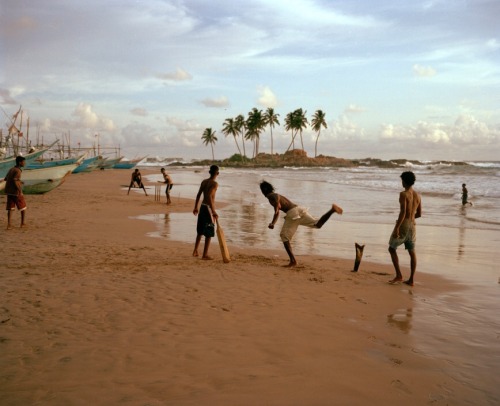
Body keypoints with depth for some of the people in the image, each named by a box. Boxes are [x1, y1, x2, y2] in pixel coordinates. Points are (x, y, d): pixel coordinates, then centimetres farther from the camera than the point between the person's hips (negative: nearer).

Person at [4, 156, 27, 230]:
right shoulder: (18, 170, -14)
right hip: (16, 192, -7)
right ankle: (23, 222, 18)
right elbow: (15, 181, -24)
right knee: (23, 207, 11)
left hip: (9, 191, 7)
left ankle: (9, 224, 0)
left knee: (10, 208, 7)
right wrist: (20, 191, -20)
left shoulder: (11, 169, 12)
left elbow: (5, 179, 18)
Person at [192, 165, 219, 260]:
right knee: (209, 233, 2)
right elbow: (209, 197, -25)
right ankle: (205, 254, 5)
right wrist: (213, 212, -27)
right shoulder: (214, 183, -14)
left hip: (202, 206, 7)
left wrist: (196, 208, 21)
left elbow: (198, 195, 11)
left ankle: (195, 251, 26)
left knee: (200, 230, 20)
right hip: (209, 208, -7)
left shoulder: (204, 181, 7)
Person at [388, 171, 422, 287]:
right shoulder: (417, 196, 8)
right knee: (412, 252, 9)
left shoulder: (403, 194, -14)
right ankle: (411, 280, 11)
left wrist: (397, 227, -22)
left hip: (403, 224, -7)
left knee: (392, 249, 6)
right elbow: (419, 214, 14)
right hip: (412, 225, 7)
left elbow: (403, 212, -22)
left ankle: (399, 275, 0)